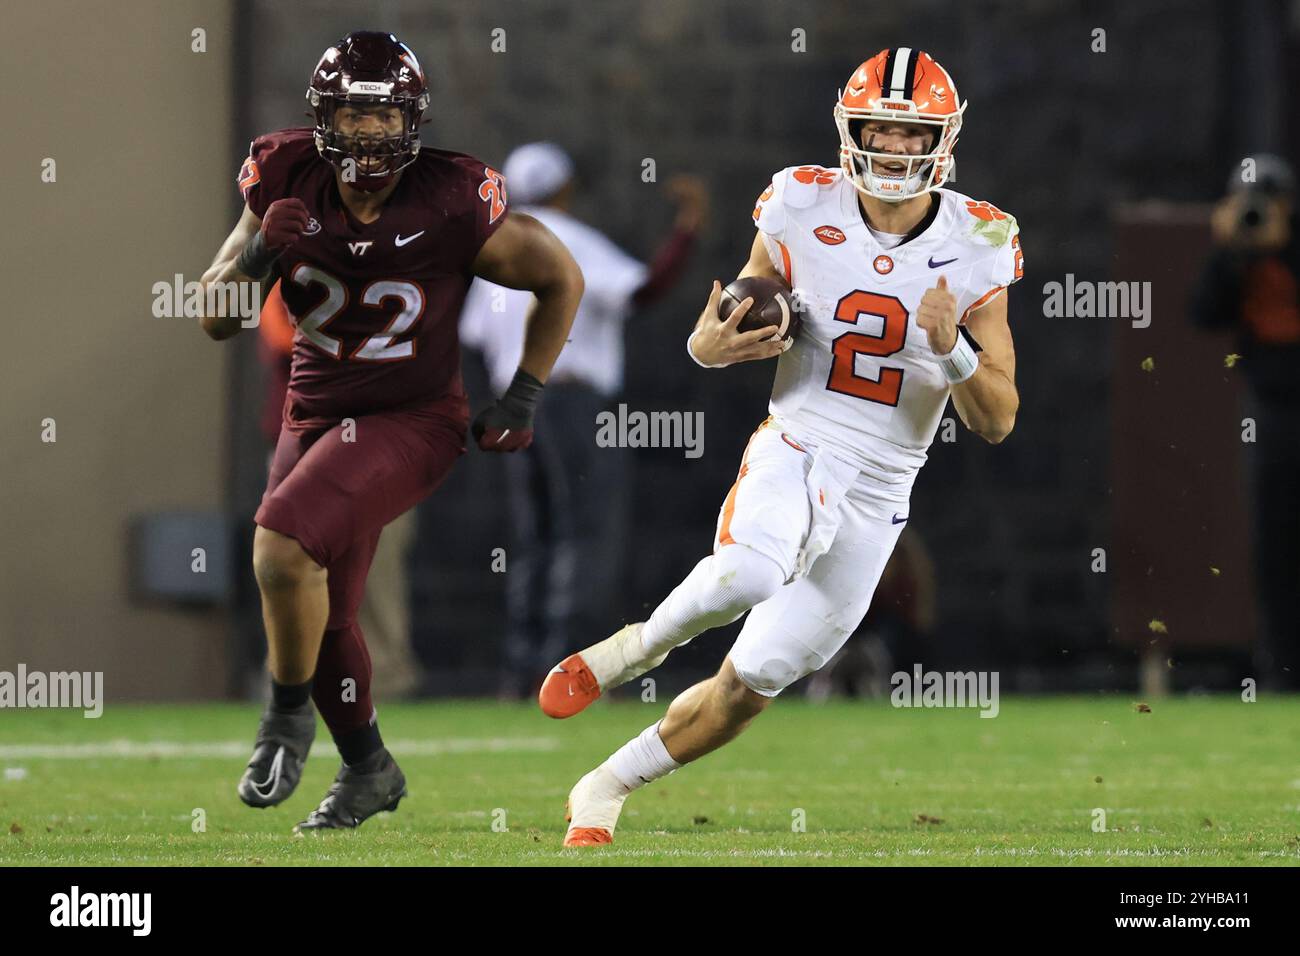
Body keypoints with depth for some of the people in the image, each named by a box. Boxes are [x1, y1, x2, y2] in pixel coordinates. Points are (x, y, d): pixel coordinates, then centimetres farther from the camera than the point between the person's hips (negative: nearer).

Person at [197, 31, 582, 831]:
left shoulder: (453, 206, -21)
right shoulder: (289, 183, -11)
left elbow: (562, 279, -3)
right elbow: (217, 320, -4)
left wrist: (526, 395, -5)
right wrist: (258, 253, -23)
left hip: (412, 421, -5)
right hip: (317, 416, 5)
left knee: (284, 545, -27)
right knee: (320, 614, 14)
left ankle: (289, 713, -5)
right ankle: (369, 770, 36)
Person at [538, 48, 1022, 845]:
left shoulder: (977, 249, -4)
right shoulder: (804, 213, -4)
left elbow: (997, 422, -2)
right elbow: (716, 336, 9)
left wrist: (953, 349, -21)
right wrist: (715, 344, -16)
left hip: (876, 494, 2)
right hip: (793, 451, -2)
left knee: (752, 685, 4)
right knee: (747, 576, -37)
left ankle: (606, 789, 25)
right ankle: (634, 649, -8)